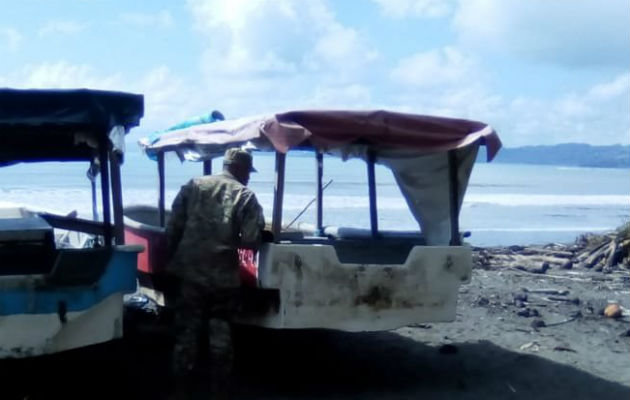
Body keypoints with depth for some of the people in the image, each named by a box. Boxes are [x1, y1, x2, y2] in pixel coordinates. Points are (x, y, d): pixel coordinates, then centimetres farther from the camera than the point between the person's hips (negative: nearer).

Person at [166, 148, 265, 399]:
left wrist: (173, 257, 12)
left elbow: (173, 228, 2)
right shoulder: (245, 196, -4)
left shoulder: (193, 186, 3)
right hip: (223, 276, -2)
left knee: (187, 331, 11)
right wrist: (233, 239, 9)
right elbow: (251, 241, -11)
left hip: (190, 272, 2)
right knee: (220, 333, 12)